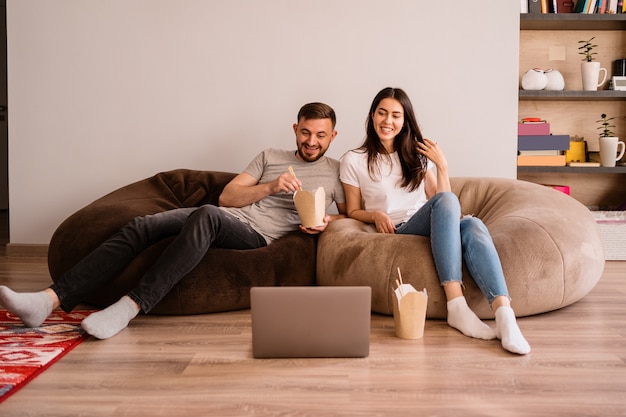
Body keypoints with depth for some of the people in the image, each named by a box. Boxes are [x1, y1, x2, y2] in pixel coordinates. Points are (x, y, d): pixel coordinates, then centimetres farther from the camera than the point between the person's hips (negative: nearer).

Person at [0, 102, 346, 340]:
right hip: (223, 216, 5)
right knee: (142, 226, -19)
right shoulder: (270, 157, 25)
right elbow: (226, 197, 14)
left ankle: (132, 304, -41)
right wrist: (270, 187, -3)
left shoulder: (335, 171, 17)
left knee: (207, 215, -38)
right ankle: (51, 299, -28)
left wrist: (326, 222, -9)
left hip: (256, 234, -5)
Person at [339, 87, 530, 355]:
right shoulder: (353, 161, 9)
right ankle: (456, 306, -44)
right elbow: (353, 211, 9)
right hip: (395, 233, -4)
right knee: (446, 201, -34)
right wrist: (375, 215, -11)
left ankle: (504, 315, -50)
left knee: (472, 225, -33)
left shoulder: (417, 156, 21)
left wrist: (442, 166, 4)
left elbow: (439, 203, 17)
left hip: (434, 231, 4)